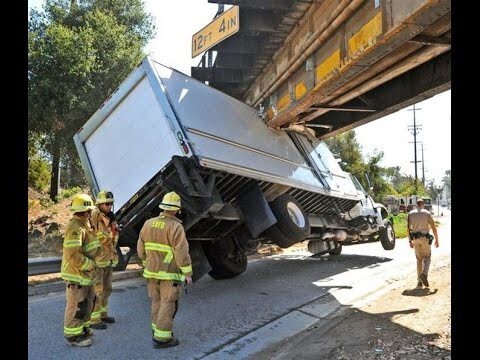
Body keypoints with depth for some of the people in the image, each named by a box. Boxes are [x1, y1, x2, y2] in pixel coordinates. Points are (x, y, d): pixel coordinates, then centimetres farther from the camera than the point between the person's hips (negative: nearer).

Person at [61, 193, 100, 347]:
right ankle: (73, 335, 16)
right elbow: (73, 255, -28)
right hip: (76, 273, -10)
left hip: (85, 272, 10)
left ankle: (82, 327, 35)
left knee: (88, 301, 20)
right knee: (76, 304, 2)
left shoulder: (84, 224, 10)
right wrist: (90, 265, -19)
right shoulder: (75, 227, -23)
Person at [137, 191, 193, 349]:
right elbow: (182, 253, -19)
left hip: (152, 271, 7)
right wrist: (187, 273, -10)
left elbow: (141, 249, 8)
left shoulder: (148, 224, 2)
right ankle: (161, 338, 10)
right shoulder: (176, 227, -18)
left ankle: (158, 329, 32)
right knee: (168, 305, 4)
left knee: (157, 302, 20)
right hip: (170, 273, -6)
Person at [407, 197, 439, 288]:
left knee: (419, 259, 13)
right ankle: (424, 274, -12)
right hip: (425, 238, -3)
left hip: (415, 239, 3)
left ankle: (419, 281, 13)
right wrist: (436, 240, 3)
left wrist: (410, 241, 8)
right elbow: (433, 228, -5)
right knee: (427, 257, 13)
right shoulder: (427, 213, -3)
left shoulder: (410, 214, 4)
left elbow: (408, 228, 3)